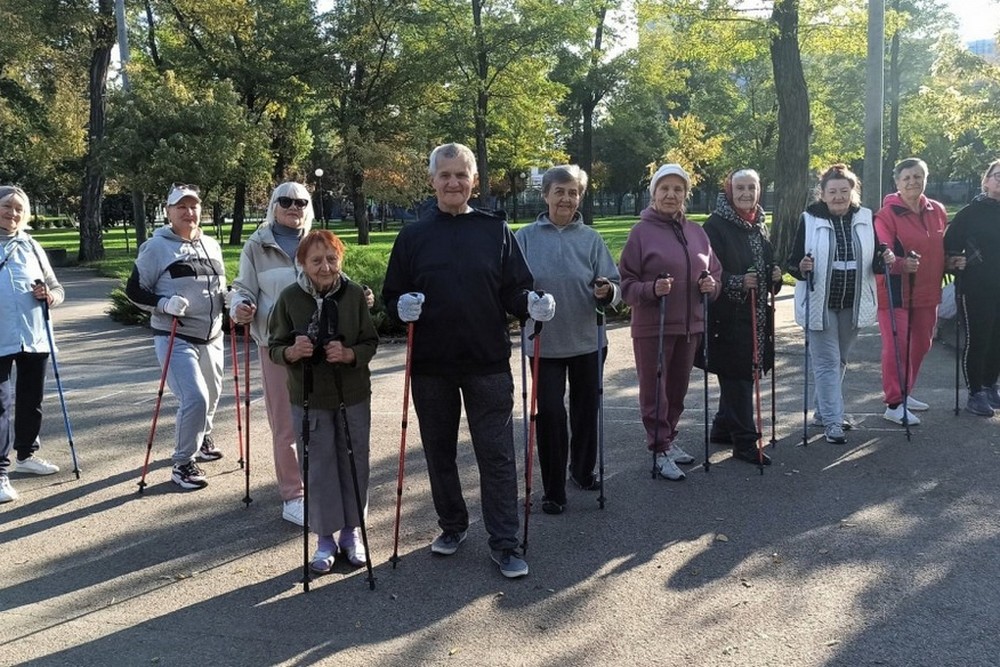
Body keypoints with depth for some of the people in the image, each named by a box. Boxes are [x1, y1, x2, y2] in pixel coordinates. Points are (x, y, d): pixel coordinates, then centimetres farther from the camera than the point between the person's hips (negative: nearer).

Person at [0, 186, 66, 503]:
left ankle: (26, 455, 33)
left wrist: (50, 295, -7)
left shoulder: (32, 248, 11)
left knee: (31, 401, 16)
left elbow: (57, 288, 16)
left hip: (35, 337, 5)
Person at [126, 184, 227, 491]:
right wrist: (164, 304, -21)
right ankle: (183, 464, 1)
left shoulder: (212, 245, 11)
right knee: (195, 399, -17)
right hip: (175, 339, -6)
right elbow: (134, 290, -5)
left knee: (211, 396, 18)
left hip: (211, 338, 6)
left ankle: (201, 438, 47)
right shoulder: (157, 246, -7)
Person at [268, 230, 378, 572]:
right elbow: (274, 348, -3)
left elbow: (370, 342, -2)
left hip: (353, 396, 1)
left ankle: (352, 530, 30)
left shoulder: (354, 294, -8)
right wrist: (292, 352, -25)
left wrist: (349, 354, -22)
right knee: (318, 468, 6)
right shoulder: (290, 297, -10)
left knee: (354, 464, 11)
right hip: (309, 399, -1)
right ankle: (325, 537, 23)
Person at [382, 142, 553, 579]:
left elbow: (514, 290, 4)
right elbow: (392, 296, 5)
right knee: (439, 451, 14)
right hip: (431, 366, 1)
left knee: (497, 454, 1)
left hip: (488, 364, -1)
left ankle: (504, 543, 10)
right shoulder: (413, 236, 4)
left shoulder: (496, 231, 4)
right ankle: (452, 524, 33)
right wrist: (401, 307, -17)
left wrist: (531, 304, -18)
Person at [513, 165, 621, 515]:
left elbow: (613, 285, -1)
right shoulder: (526, 237, -3)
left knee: (586, 409, 15)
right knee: (549, 413, -2)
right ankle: (553, 490, 9)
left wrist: (607, 292, -22)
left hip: (586, 340, 2)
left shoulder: (591, 238, 1)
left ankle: (583, 470, 37)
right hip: (544, 342, -2)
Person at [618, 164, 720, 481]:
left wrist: (711, 285, -6)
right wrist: (652, 289, -24)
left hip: (690, 325, 5)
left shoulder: (696, 231, 7)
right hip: (653, 327, -5)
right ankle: (659, 451, 13)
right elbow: (626, 283, -7)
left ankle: (668, 440, 31)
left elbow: (715, 273, 15)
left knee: (677, 390, 15)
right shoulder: (642, 231, -7)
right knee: (655, 391, 3)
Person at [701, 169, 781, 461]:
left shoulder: (759, 225, 13)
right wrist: (738, 283, -26)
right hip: (728, 315, -8)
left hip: (756, 314, 8)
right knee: (737, 375, -5)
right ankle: (744, 441, 3)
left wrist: (774, 276, 2)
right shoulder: (716, 225, -11)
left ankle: (723, 428, 29)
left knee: (746, 372, 14)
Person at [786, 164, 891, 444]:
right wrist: (801, 267, -28)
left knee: (840, 360, 16)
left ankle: (824, 411, 31)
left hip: (852, 304, 4)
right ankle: (833, 421, -1)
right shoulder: (809, 219, -7)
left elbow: (875, 264, 11)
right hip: (820, 303, -4)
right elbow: (793, 263, -6)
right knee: (827, 362, -4)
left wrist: (883, 260, -11)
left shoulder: (865, 218, 3)